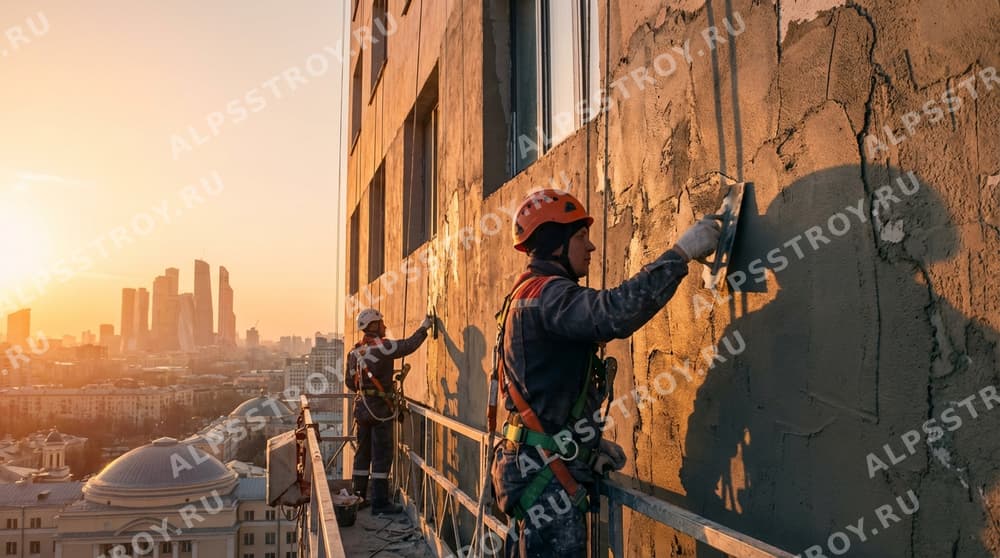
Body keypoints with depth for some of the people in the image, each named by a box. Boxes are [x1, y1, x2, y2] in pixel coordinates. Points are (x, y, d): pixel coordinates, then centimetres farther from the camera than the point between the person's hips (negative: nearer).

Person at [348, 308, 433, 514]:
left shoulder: (355, 352, 8)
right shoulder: (382, 347, -15)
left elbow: (350, 382, 14)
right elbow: (409, 345, -16)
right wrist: (424, 327, -2)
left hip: (361, 406, 8)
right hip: (380, 408, -8)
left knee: (363, 453, 16)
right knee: (382, 455, -2)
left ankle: (358, 496, 24)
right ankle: (380, 503, 0)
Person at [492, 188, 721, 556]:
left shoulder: (530, 296, 17)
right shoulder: (545, 295, -16)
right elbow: (615, 313, -36)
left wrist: (590, 444, 14)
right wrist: (682, 252, -27)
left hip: (534, 467, 11)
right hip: (546, 475, -11)